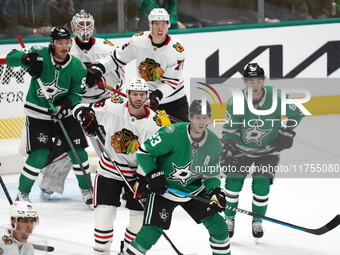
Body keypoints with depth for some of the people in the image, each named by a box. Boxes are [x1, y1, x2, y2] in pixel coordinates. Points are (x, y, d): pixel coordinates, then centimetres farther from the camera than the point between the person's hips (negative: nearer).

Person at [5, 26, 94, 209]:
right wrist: (26, 58, -37)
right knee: (40, 155, -14)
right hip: (37, 113, -3)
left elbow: (77, 93, -2)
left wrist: (66, 104, -22)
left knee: (77, 151, -2)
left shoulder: (77, 67, -9)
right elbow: (11, 57, -16)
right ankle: (22, 194, 3)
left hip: (64, 113, 3)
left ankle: (86, 190, 20)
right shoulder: (40, 55, -16)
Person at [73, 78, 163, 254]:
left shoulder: (154, 123, -11)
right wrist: (86, 115, -29)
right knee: (104, 214, -11)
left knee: (140, 217, 3)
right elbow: (79, 109, -6)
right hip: (109, 170, -2)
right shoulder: (114, 106, -14)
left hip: (137, 173, 2)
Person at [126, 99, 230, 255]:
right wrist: (153, 175, -22)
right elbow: (143, 152, -16)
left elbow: (211, 174, 5)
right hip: (163, 189, -5)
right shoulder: (172, 134, -24)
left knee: (218, 226, 2)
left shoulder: (214, 143, -7)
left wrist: (215, 192, -13)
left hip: (194, 191, 5)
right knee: (152, 230, -16)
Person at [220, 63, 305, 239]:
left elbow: (296, 114, -5)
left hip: (268, 149, -1)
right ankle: (229, 219, 16)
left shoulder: (277, 97, -21)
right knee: (233, 181, -5)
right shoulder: (236, 101, -18)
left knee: (261, 184, -10)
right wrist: (227, 151, -21)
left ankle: (257, 221, 11)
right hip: (242, 147, 1)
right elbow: (229, 129, -10)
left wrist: (286, 133, -12)